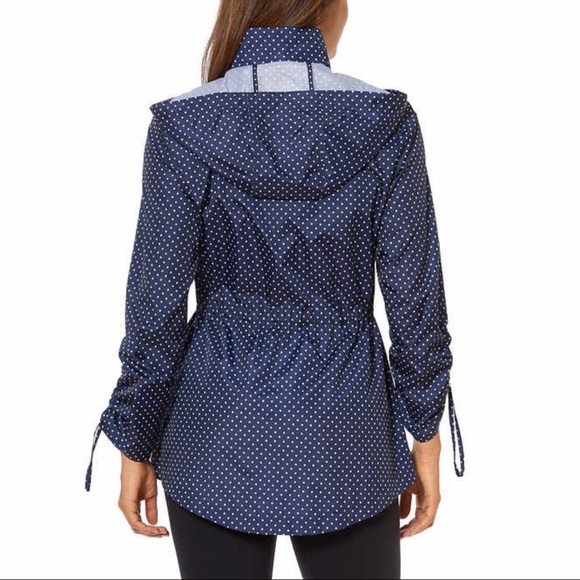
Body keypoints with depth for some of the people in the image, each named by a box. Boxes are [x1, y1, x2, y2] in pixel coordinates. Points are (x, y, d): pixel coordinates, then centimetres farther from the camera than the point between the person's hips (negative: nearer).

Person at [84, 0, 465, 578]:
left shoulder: (182, 125, -11)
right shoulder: (386, 122, -10)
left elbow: (157, 307, -8)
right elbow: (416, 298, -7)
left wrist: (136, 442, 3)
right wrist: (425, 433, 5)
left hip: (218, 440, 0)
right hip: (344, 441, 0)